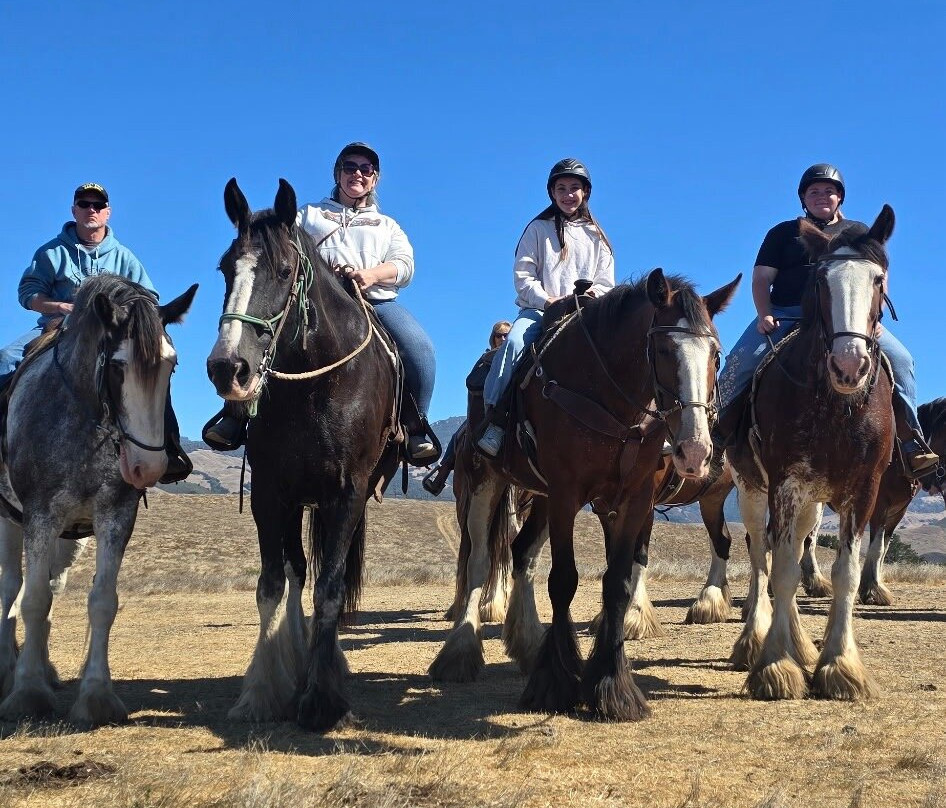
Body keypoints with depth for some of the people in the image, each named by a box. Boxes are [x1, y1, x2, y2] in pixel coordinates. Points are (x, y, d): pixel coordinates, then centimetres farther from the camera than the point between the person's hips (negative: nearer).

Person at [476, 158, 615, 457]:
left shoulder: (596, 237, 18)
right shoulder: (538, 229, 12)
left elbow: (606, 284, 14)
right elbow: (522, 276, 2)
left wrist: (594, 295, -10)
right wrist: (548, 300, -14)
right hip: (538, 309, -2)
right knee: (514, 342, -34)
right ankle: (494, 419, -37)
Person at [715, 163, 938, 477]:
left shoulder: (859, 233, 21)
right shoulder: (783, 233, 18)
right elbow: (761, 278, 10)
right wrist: (764, 315, -10)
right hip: (786, 315, 0)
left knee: (900, 359, -21)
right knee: (741, 360, -25)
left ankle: (911, 444, -17)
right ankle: (719, 433, -16)